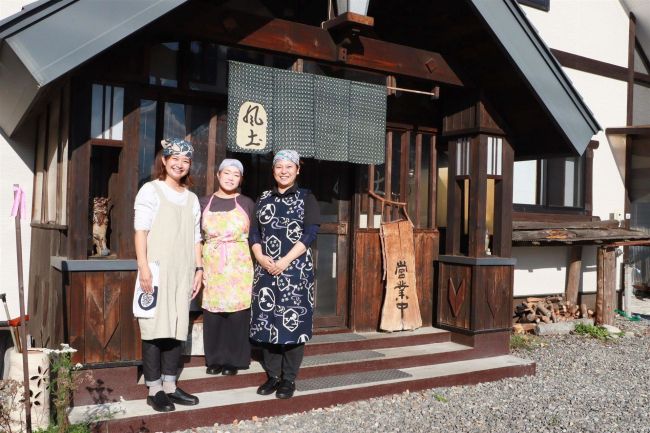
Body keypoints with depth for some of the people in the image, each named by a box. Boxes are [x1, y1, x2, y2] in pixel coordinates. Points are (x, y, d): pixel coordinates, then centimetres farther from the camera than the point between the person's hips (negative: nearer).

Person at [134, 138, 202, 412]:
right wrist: (143, 267, -15)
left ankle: (169, 386, 16)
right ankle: (154, 390, 5)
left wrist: (199, 268, 11)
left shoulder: (192, 198, 18)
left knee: (177, 328, 7)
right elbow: (141, 230, -6)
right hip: (157, 269, -5)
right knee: (156, 328, -3)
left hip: (182, 272, 5)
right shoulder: (151, 190, 1)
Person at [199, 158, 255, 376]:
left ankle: (234, 360, 14)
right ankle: (214, 359, 18)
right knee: (212, 315, 3)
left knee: (237, 314, 0)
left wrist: (256, 266, -2)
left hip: (239, 267, -1)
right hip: (212, 267, 2)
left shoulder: (246, 203, 4)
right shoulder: (204, 202, 8)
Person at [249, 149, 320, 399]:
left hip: (295, 269, -4)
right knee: (266, 320, 6)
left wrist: (285, 261, -15)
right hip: (266, 269, 4)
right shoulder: (264, 199, 13)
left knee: (293, 320, -2)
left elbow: (310, 234, -7)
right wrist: (261, 257, -9)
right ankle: (272, 375, 18)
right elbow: (254, 232, 10)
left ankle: (289, 378, 9)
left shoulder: (306, 198, 2)